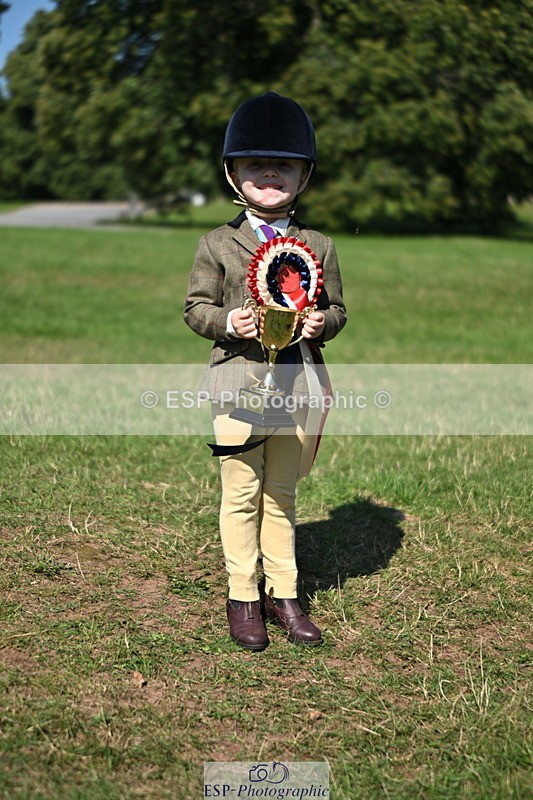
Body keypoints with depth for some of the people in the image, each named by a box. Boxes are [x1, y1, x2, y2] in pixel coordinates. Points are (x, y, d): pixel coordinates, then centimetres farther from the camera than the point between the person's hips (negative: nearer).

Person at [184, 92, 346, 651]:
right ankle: (242, 598, 17)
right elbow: (195, 305, 4)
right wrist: (225, 321, -17)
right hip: (239, 379, -2)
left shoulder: (319, 245, 9)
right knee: (242, 492, 4)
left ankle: (283, 594, 23)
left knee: (282, 494, 12)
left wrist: (322, 322, -11)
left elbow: (336, 307, 12)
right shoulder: (217, 244, 3)